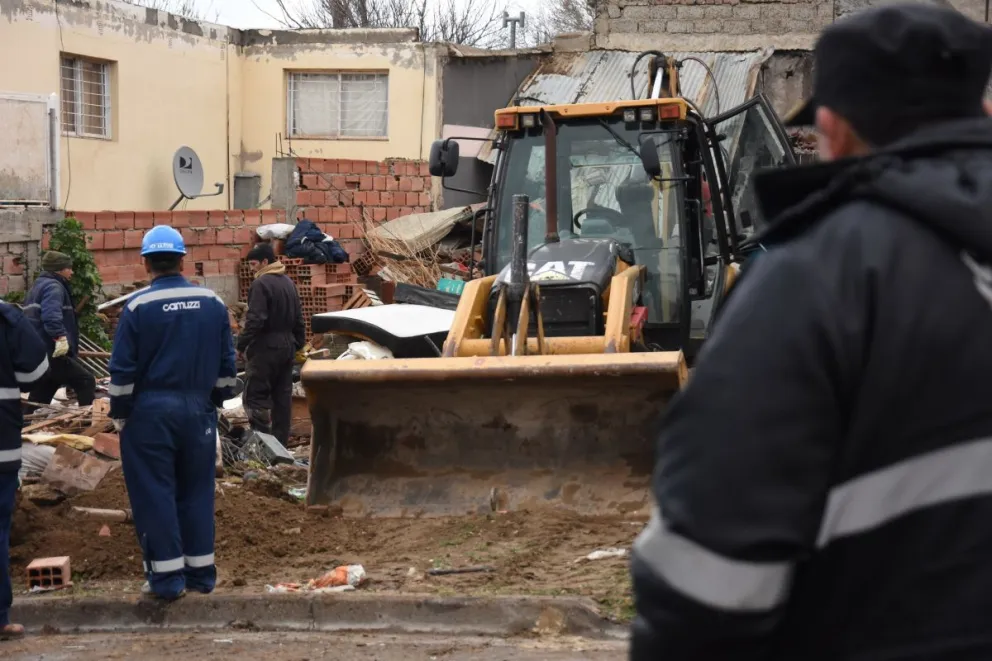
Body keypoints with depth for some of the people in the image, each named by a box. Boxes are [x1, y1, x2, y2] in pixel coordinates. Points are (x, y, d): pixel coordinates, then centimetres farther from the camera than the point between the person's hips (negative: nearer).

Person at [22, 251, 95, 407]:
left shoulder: (37, 287, 25)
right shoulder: (53, 287, -8)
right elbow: (51, 316, -25)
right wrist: (61, 337, -35)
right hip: (52, 353, -11)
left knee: (39, 397, 14)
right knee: (86, 382, -13)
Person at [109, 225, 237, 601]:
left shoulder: (138, 306, -10)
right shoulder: (213, 303, 3)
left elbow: (122, 370, -8)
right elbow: (227, 361, 9)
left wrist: (119, 415, 2)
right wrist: (217, 400, 20)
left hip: (151, 411, -4)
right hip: (198, 409, 4)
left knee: (155, 493, 3)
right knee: (196, 491, 12)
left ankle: (167, 578, 3)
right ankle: (201, 573, 16)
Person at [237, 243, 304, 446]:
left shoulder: (261, 284, -15)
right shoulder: (288, 282, 13)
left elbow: (255, 320, -22)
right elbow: (298, 318, 17)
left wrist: (241, 344, -14)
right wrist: (298, 343, 22)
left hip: (265, 348, -9)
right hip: (286, 346, 9)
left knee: (255, 395, -5)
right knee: (283, 396, 10)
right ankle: (280, 441, 12)